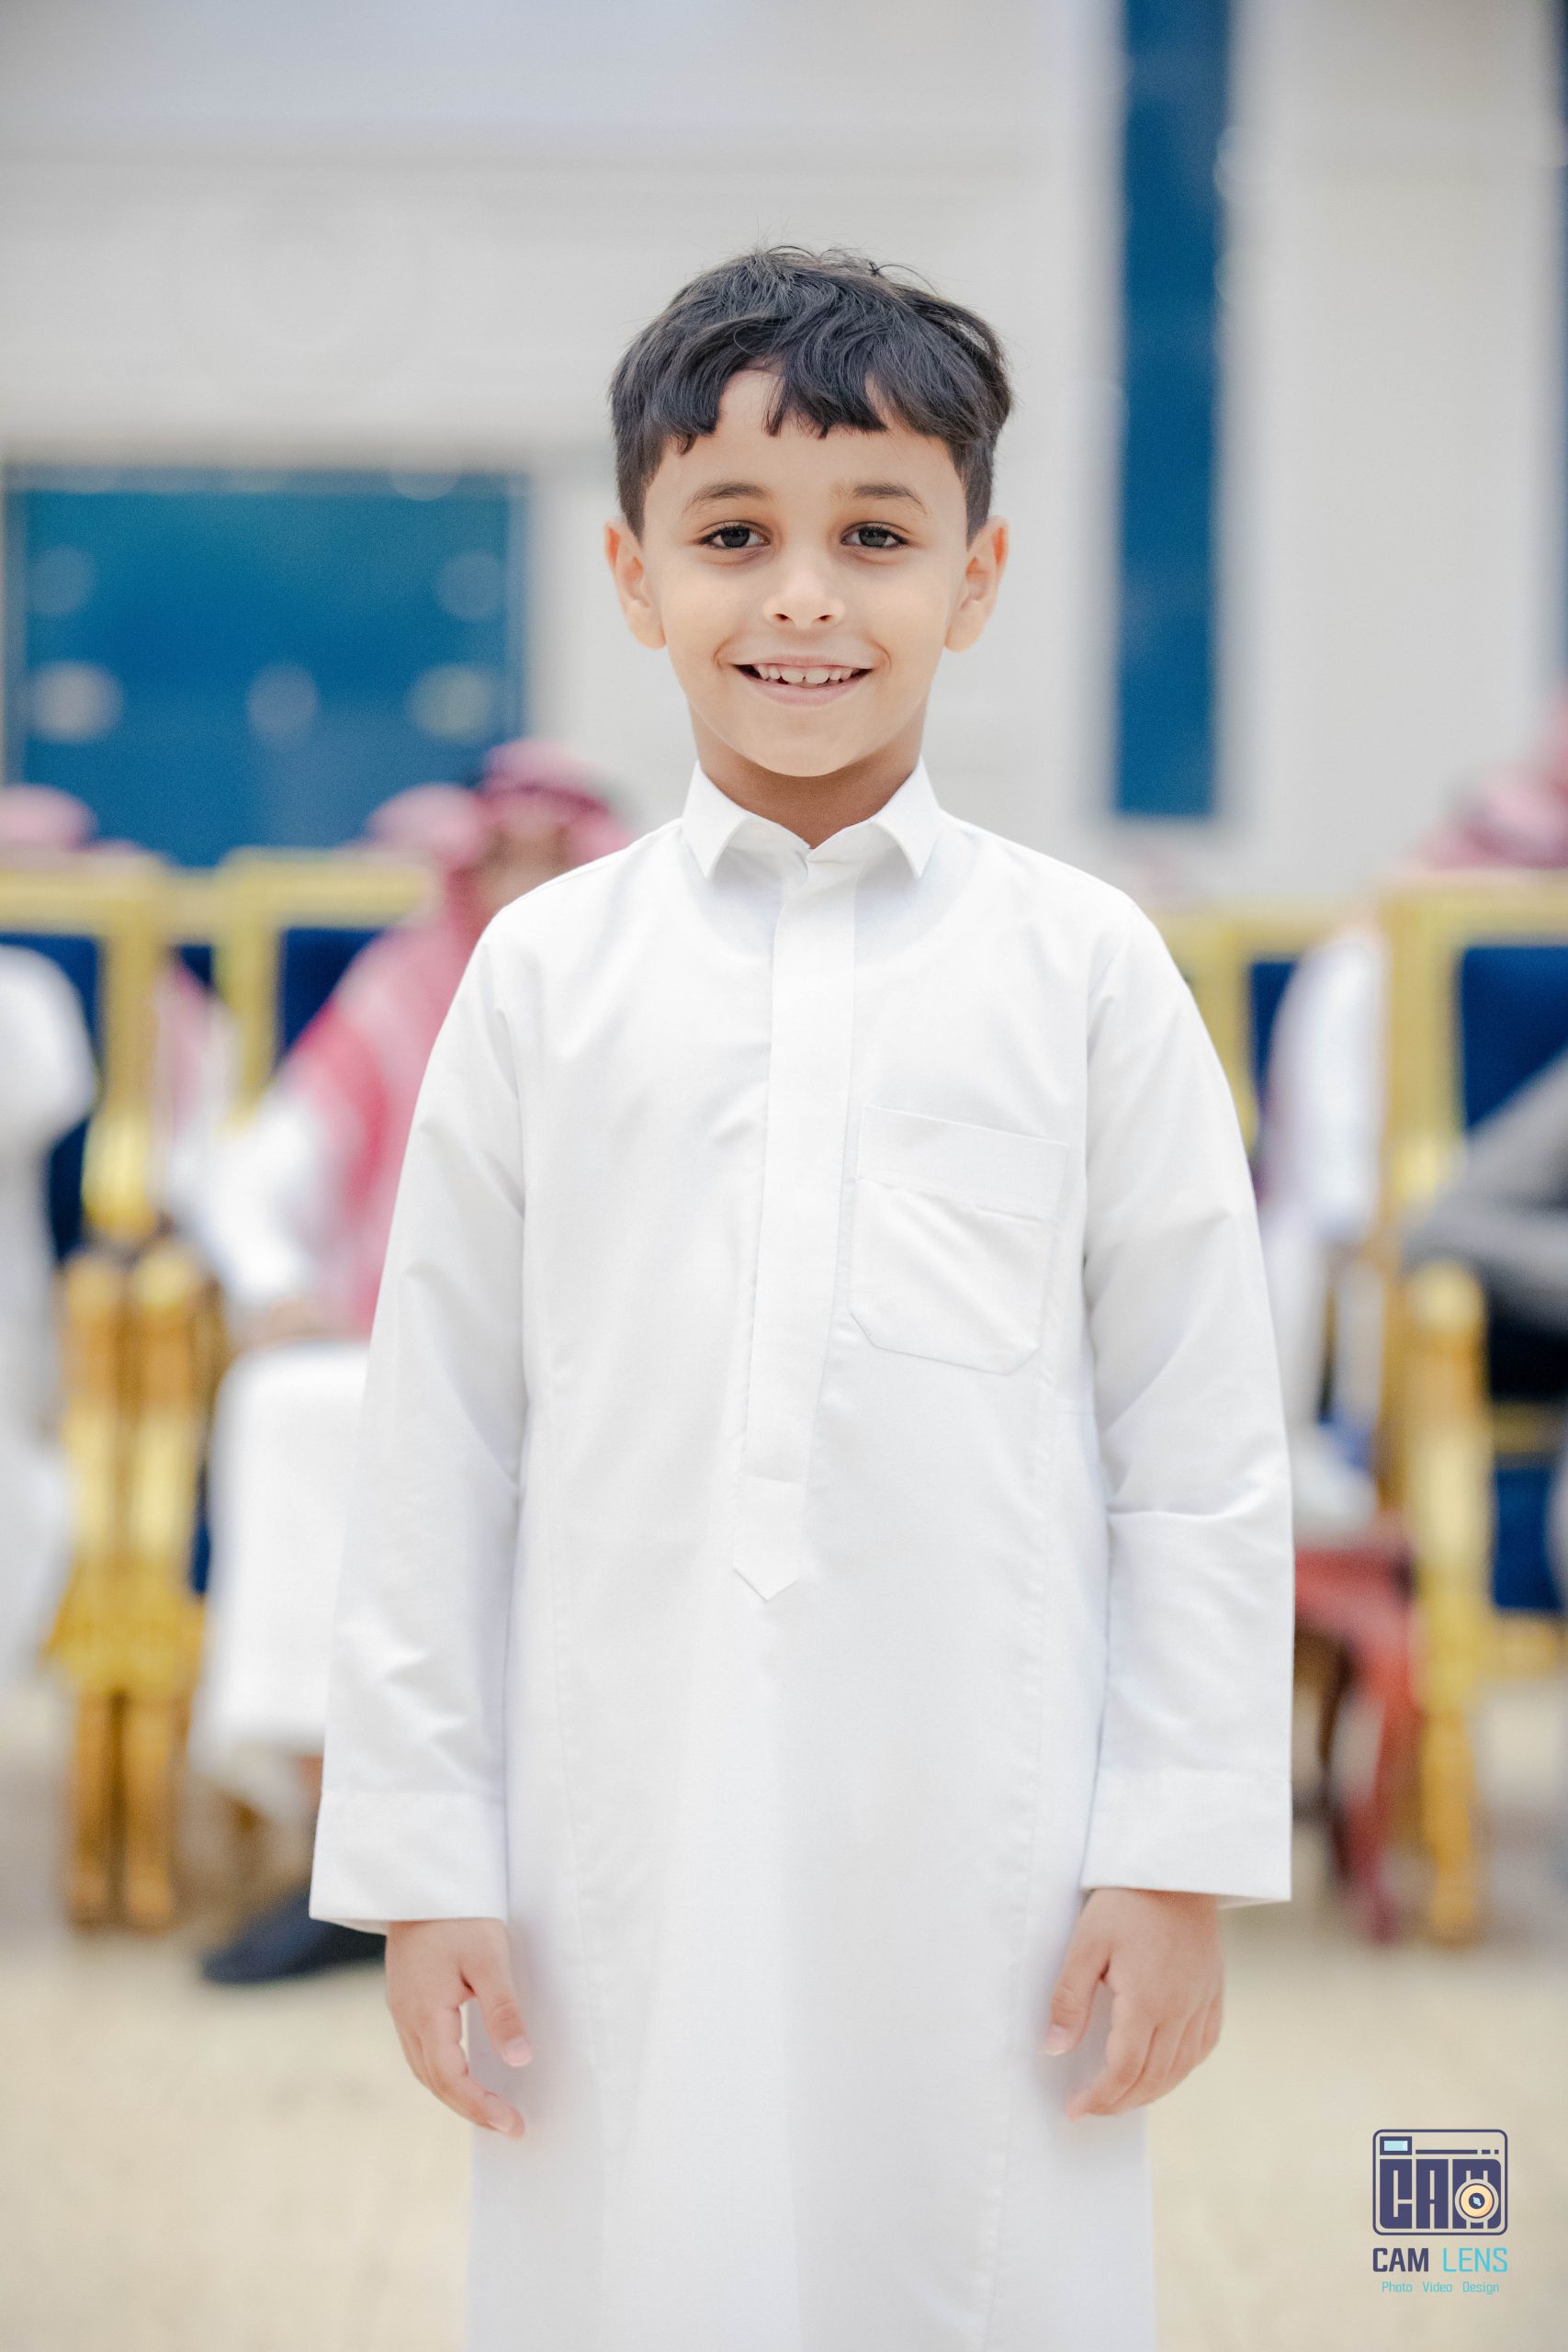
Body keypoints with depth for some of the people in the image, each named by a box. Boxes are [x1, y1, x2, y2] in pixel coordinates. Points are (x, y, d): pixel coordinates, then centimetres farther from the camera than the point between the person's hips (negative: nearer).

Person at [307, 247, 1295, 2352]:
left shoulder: (1085, 967, 2)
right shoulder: (548, 971, 4)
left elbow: (1204, 1448, 2)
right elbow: (438, 1446, 6)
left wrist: (1183, 1863, -1)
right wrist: (421, 1860, 3)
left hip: (986, 1862, -1)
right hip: (631, 1859, 1)